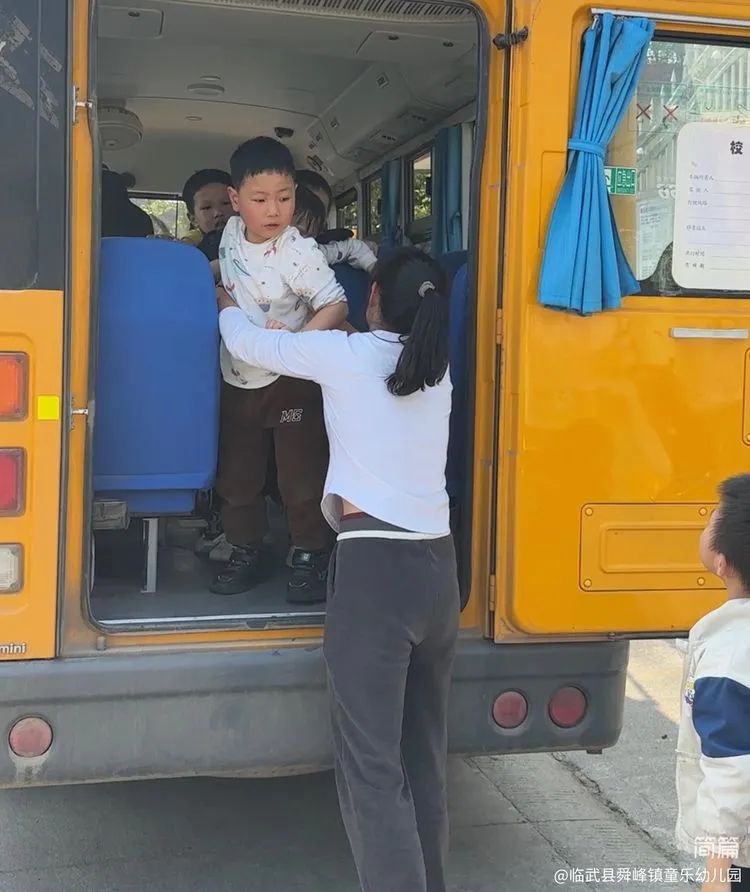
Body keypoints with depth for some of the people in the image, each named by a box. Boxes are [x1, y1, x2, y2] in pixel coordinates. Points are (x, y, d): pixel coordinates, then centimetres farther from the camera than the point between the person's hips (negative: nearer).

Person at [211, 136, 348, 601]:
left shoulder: (298, 252, -21)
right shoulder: (232, 232, -2)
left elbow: (336, 305, -22)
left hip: (291, 383, -6)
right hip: (238, 381, 6)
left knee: (302, 475, 3)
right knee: (236, 475, 14)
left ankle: (310, 558, 20)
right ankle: (247, 553, 32)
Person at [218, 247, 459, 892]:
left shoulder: (345, 355, -4)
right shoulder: (438, 369, 12)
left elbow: (248, 345, 9)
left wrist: (225, 301, 32)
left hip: (375, 568, -7)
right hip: (438, 568, 7)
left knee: (371, 766, -5)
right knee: (425, 756, 16)